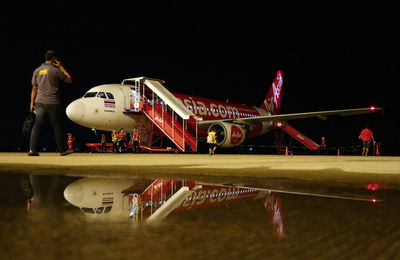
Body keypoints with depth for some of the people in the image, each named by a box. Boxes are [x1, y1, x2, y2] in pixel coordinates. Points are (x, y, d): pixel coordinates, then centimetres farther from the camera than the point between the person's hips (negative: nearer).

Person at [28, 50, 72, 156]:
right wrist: (61, 67, 9)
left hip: (39, 102, 5)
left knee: (37, 125, 6)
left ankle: (32, 149, 0)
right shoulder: (55, 70, -6)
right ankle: (63, 150, 12)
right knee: (58, 126, 4)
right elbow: (69, 80, 4)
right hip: (52, 103, -5)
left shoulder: (37, 71, 9)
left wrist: (32, 103, 15)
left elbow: (34, 89, 10)